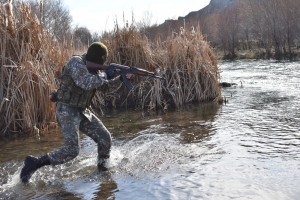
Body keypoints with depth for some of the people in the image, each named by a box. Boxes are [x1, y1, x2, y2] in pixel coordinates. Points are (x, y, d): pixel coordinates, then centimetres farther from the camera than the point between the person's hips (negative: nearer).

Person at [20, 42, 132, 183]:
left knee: (105, 138, 4)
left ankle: (103, 169, 22)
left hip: (82, 111, 9)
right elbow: (86, 83, -30)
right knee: (72, 150, -20)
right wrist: (105, 75, -19)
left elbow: (105, 84, 20)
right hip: (67, 111, -9)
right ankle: (34, 163, -7)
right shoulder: (76, 63, -15)